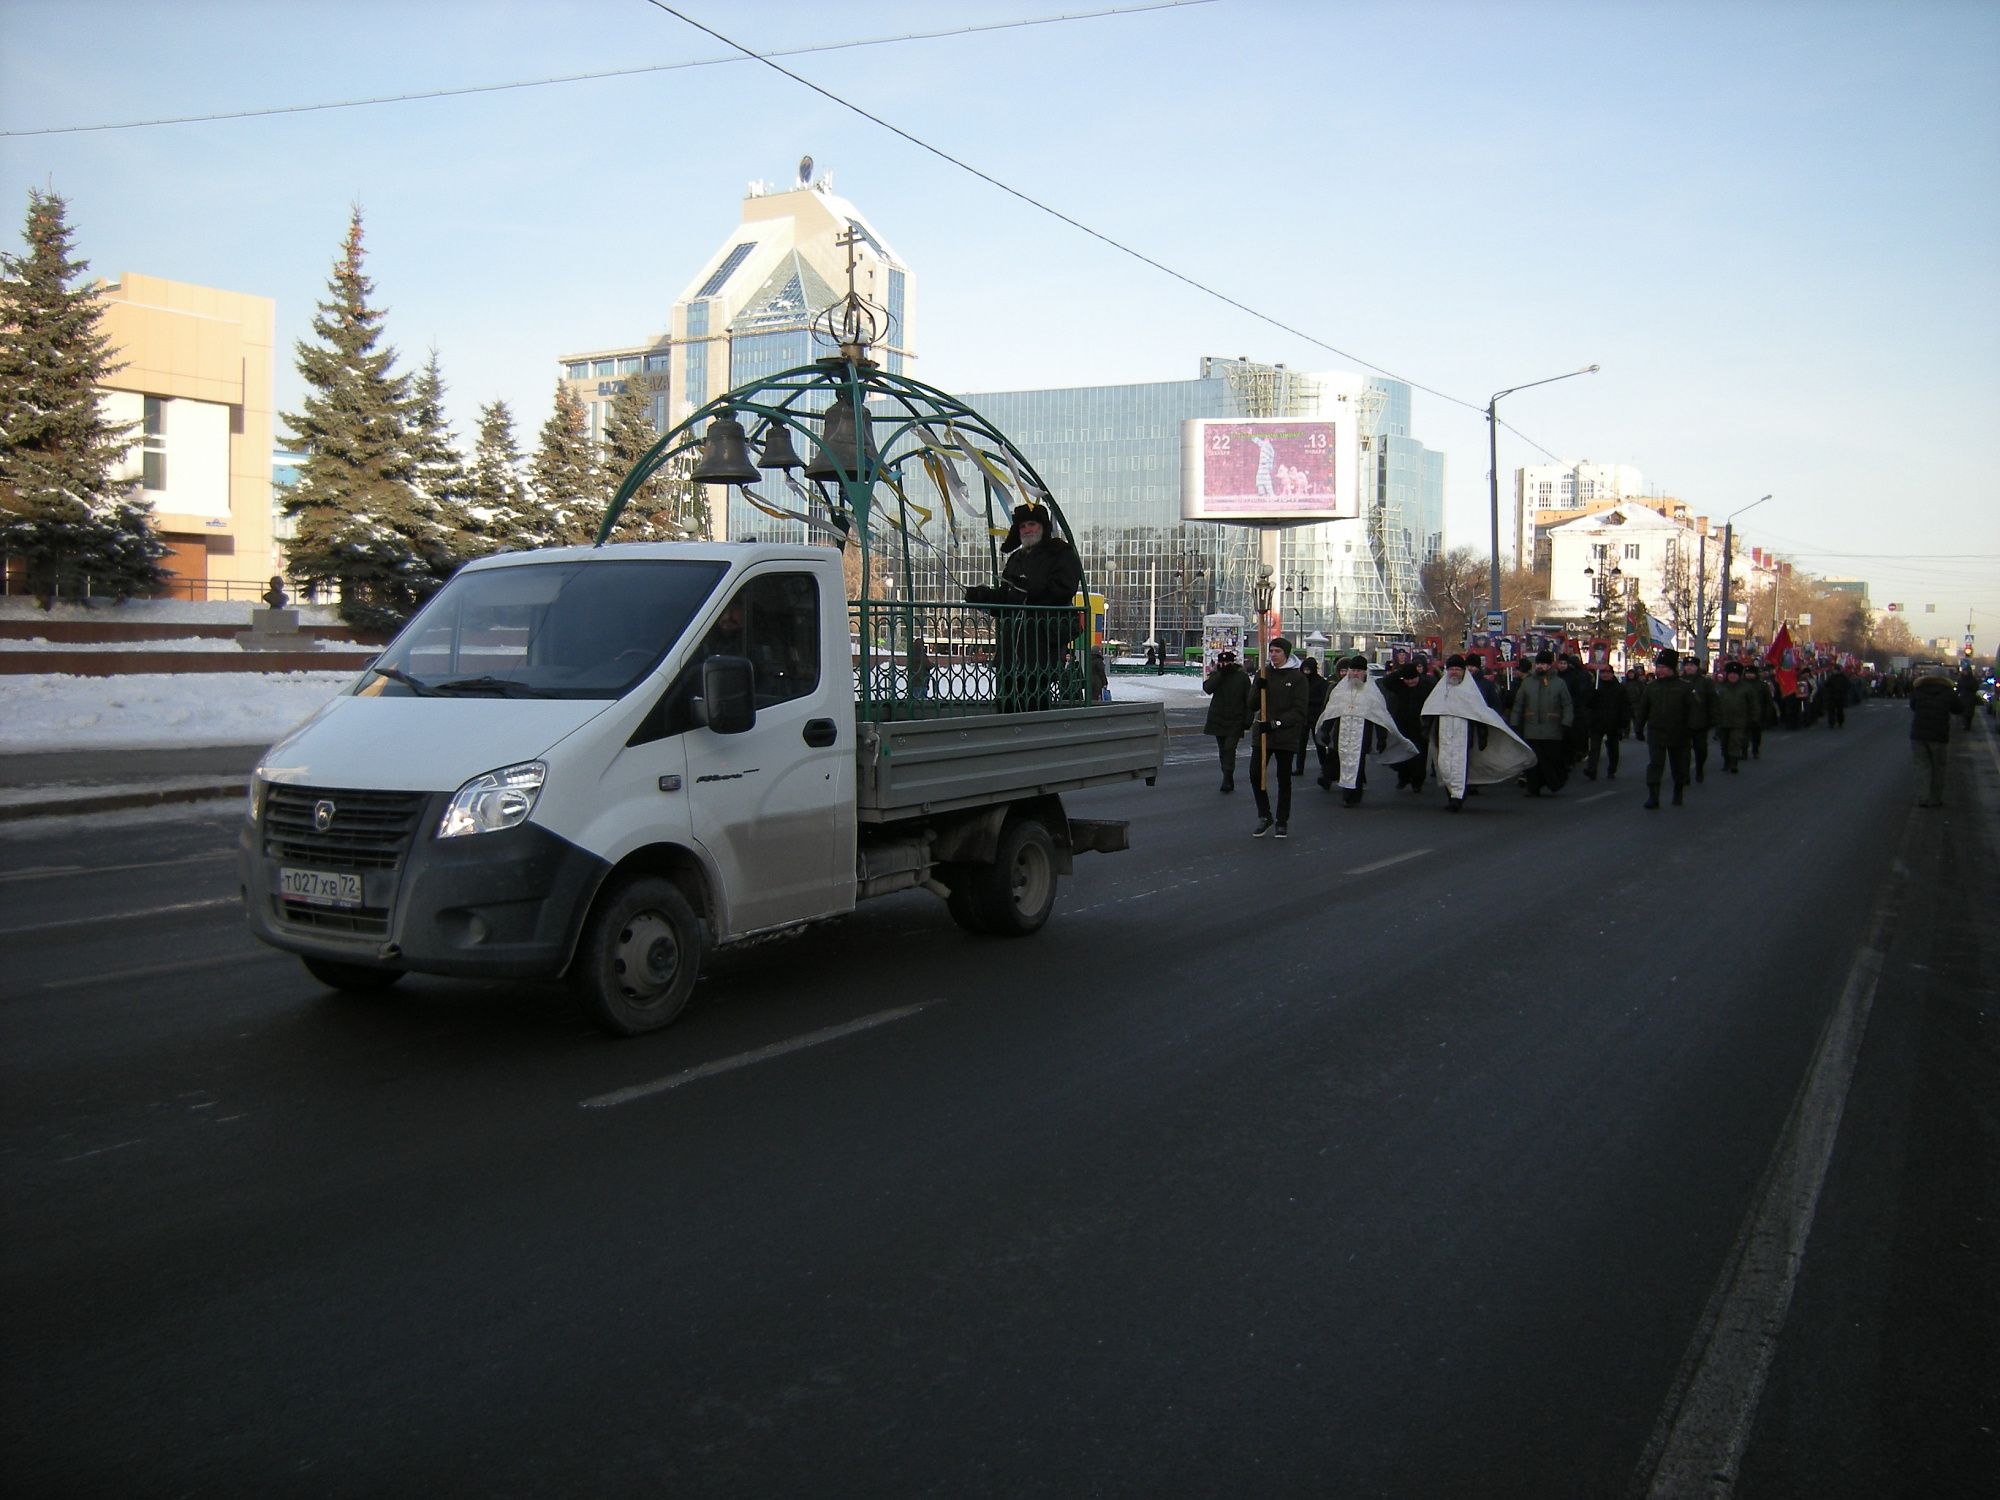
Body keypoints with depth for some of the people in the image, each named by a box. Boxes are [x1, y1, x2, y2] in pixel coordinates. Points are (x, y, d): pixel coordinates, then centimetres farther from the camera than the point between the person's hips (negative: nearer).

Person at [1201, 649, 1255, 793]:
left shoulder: (1242, 677, -1)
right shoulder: (1216, 676, 5)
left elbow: (1250, 700, 0)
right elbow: (1207, 688, -16)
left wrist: (1248, 719, -6)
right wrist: (1220, 673, -20)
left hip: (1235, 721, -3)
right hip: (1218, 720, 3)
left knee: (1230, 749, -13)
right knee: (1223, 750, 8)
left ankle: (1227, 780, -14)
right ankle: (1228, 780, 17)